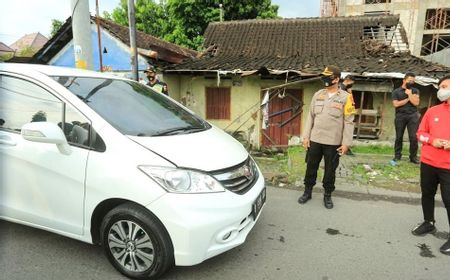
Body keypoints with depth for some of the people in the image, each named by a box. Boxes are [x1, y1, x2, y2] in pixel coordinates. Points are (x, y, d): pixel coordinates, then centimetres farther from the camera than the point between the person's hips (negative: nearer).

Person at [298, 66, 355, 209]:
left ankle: (327, 195, 26)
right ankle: (307, 192, 28)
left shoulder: (345, 97, -5)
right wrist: (306, 136, 3)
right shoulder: (318, 95, 5)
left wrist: (346, 143, -9)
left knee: (330, 170, 9)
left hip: (333, 142, -3)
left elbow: (349, 122, -6)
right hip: (315, 140, 3)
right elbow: (311, 116, 8)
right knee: (311, 167, 11)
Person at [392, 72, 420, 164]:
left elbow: (416, 103, -4)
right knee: (399, 137, 4)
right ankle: (397, 155, 13)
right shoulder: (396, 91, 6)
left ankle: (413, 156, 4)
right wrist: (408, 99, -5)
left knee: (414, 137, -4)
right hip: (400, 116, -1)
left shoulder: (415, 91, 10)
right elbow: (396, 104, -6)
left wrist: (409, 94, -5)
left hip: (412, 116, 1)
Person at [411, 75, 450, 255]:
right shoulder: (432, 111, 6)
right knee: (427, 194, 15)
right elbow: (420, 132, 10)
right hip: (428, 162, 4)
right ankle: (428, 223, 34)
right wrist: (432, 140, -10)